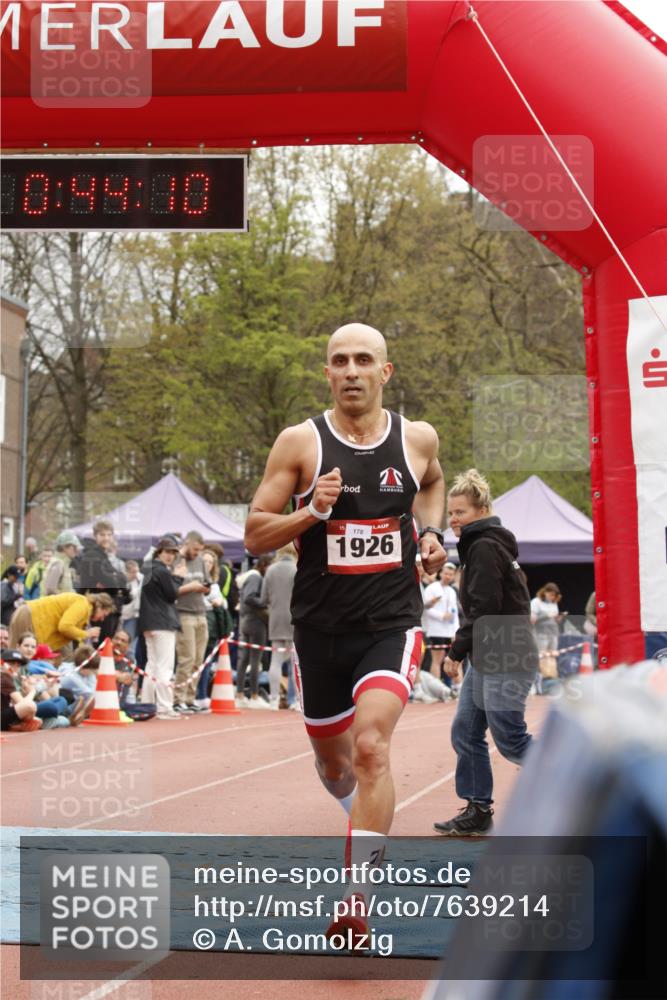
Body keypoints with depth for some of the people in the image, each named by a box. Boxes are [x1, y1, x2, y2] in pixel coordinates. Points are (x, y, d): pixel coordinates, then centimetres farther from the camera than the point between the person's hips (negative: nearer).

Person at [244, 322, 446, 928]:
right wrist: (311, 511, -20)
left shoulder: (417, 439, 1)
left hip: (392, 624, -1)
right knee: (333, 760, 16)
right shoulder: (299, 443, -4)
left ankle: (356, 902, -21)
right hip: (320, 627, 1)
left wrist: (430, 531, 8)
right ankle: (366, 812, 53)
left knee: (370, 746, -23)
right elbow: (255, 536, -3)